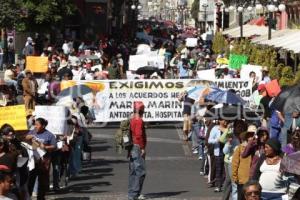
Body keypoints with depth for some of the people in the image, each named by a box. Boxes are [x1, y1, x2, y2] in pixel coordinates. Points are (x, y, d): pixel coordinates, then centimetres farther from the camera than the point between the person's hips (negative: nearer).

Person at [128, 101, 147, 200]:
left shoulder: (132, 120, 14)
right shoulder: (139, 121, -15)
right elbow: (139, 135, -23)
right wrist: (142, 148, -20)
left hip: (132, 149, 10)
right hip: (138, 148, -10)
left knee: (133, 172, 13)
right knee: (141, 171, -10)